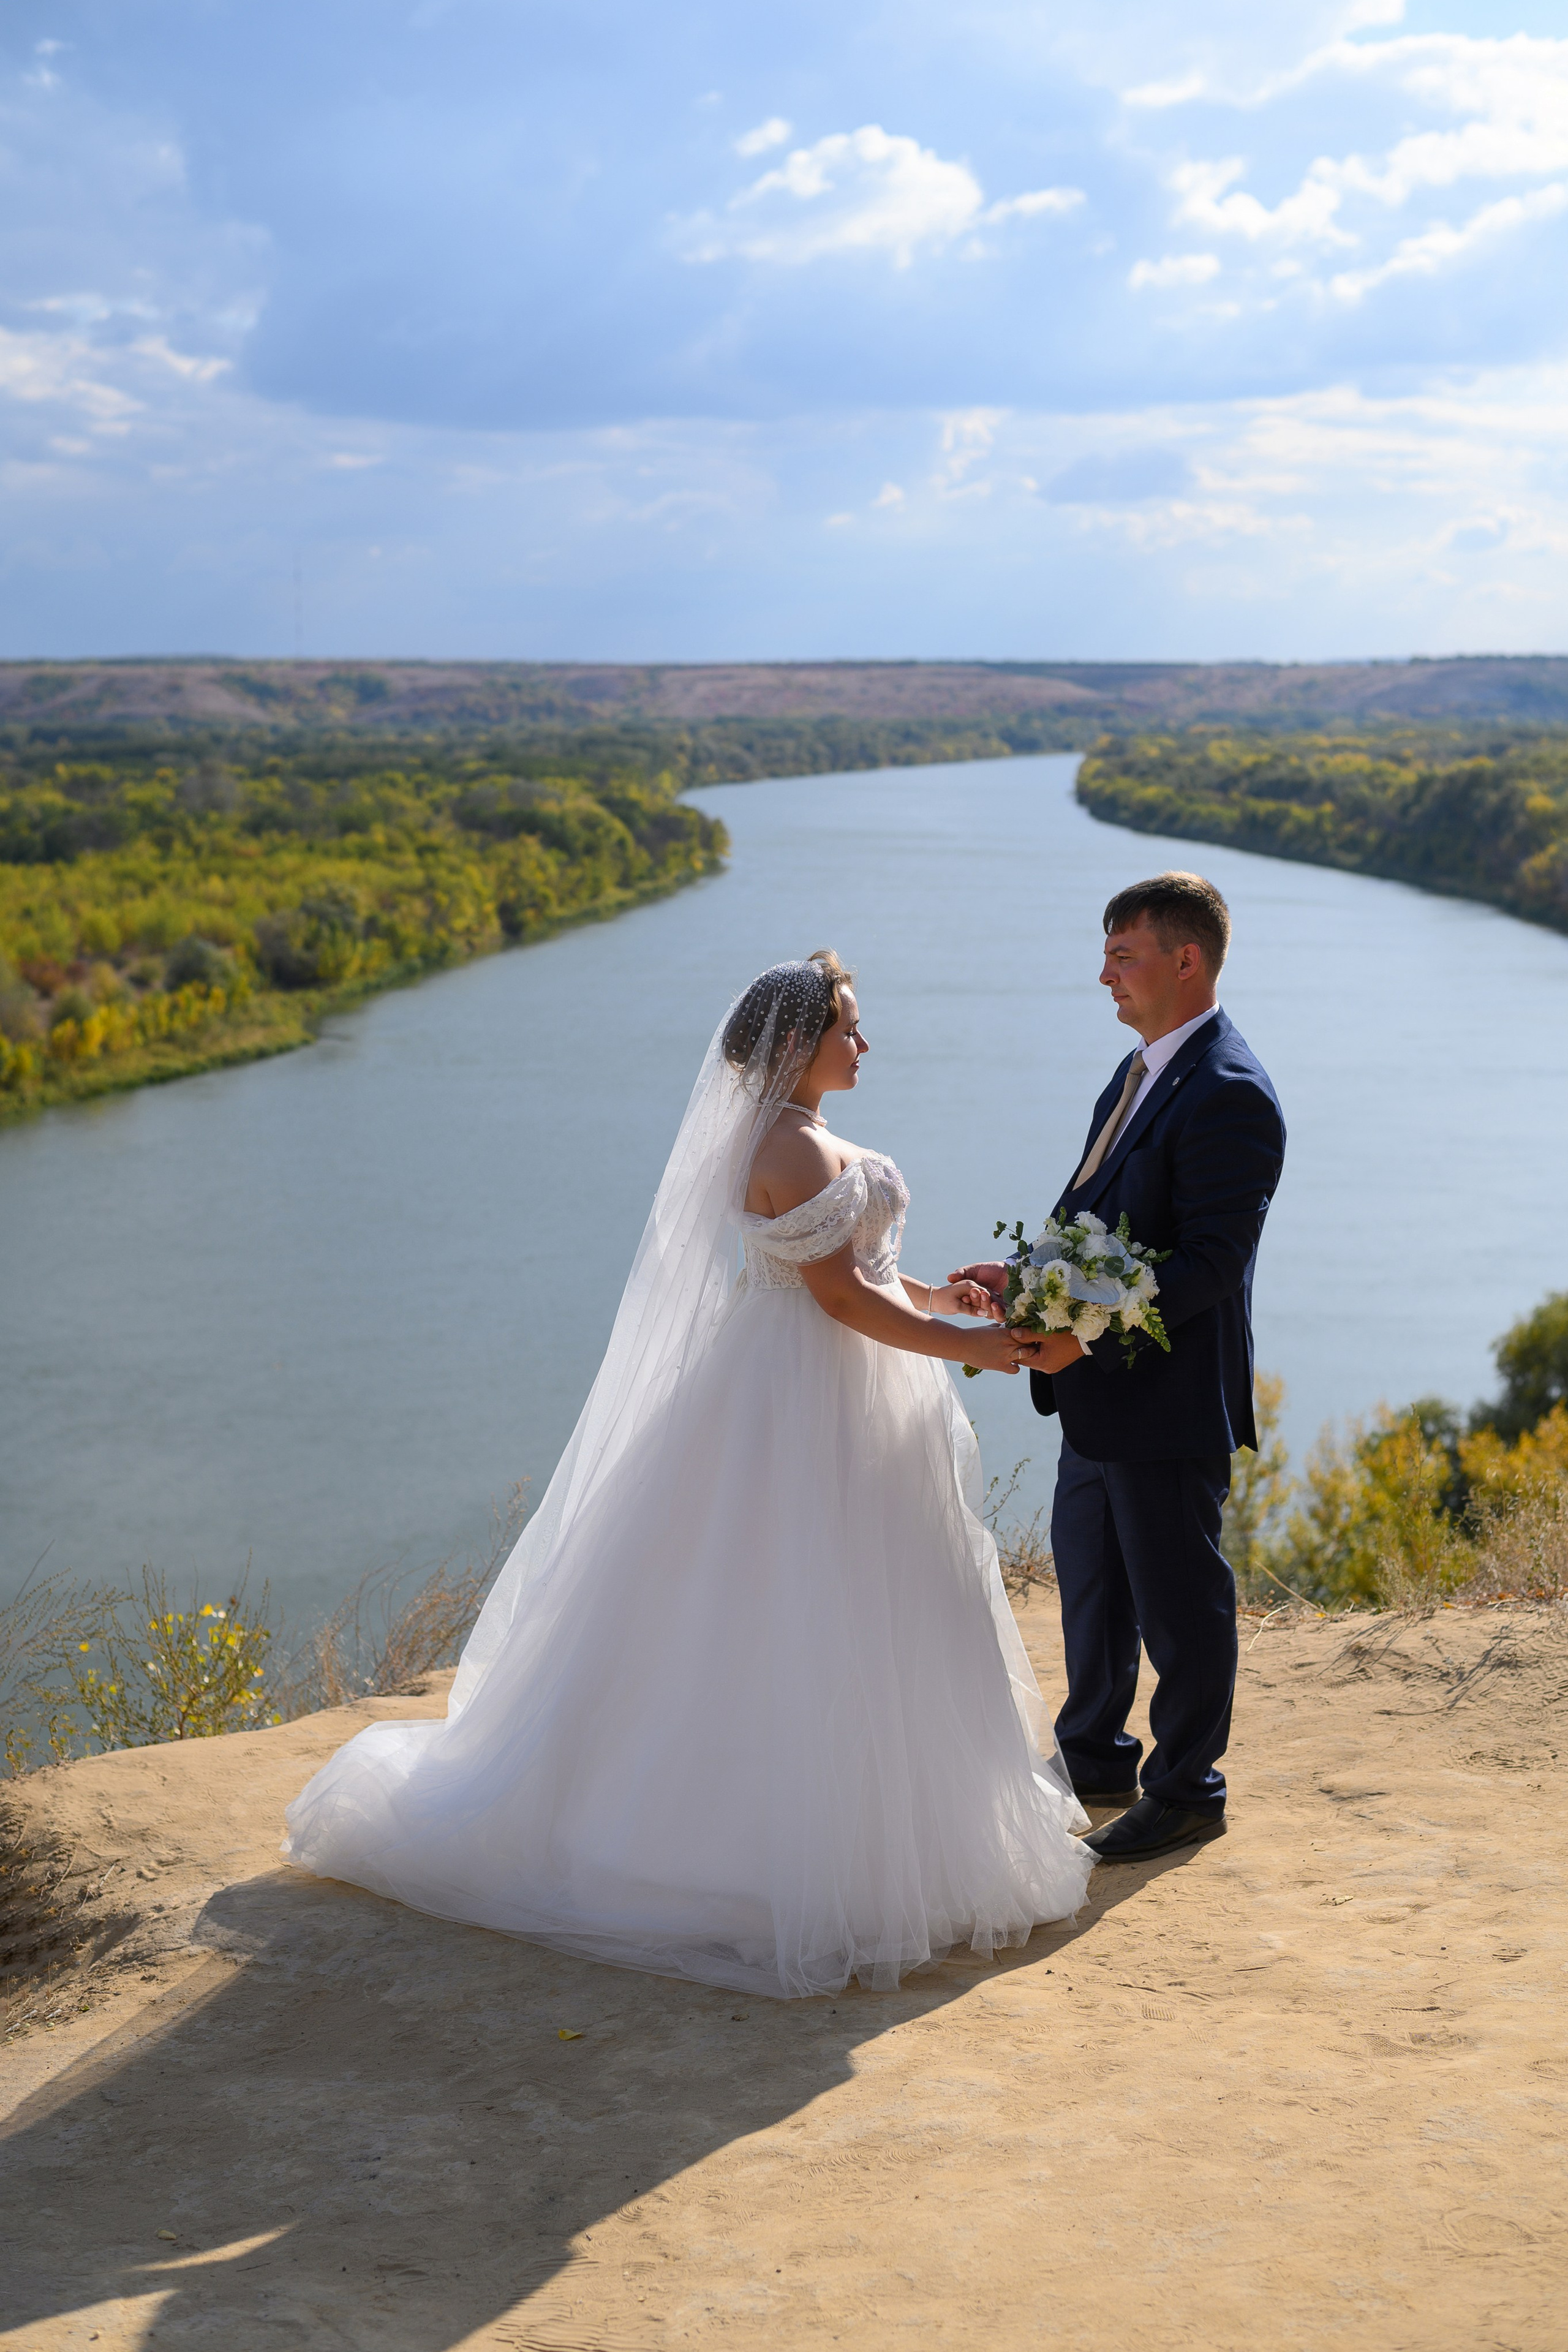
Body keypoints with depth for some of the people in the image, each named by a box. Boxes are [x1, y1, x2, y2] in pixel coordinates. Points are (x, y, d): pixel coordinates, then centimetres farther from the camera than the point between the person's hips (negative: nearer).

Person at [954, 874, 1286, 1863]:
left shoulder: (1229, 1095, -20)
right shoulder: (1144, 1071, 11)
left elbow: (1211, 1262, -25)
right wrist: (1027, 1273, 0)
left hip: (1170, 1399, -10)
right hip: (1102, 1397, 10)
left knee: (1178, 1599, 5)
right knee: (1090, 1583, 21)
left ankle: (1186, 1790, 20)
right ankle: (1095, 1758, 37)